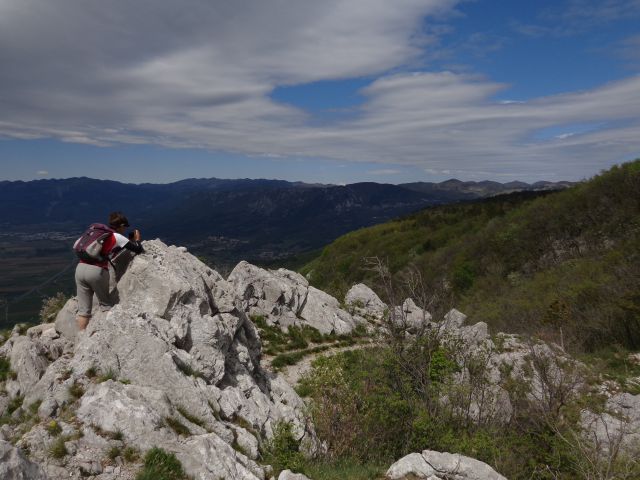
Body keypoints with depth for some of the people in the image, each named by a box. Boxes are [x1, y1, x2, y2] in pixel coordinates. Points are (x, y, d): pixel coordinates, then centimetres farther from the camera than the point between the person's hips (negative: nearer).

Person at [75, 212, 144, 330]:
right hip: (96, 271, -6)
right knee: (106, 305, 13)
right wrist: (137, 240, 26)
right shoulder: (117, 237, 4)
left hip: (80, 268, 6)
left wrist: (130, 241, 34)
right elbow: (138, 250, 5)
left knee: (83, 310, 9)